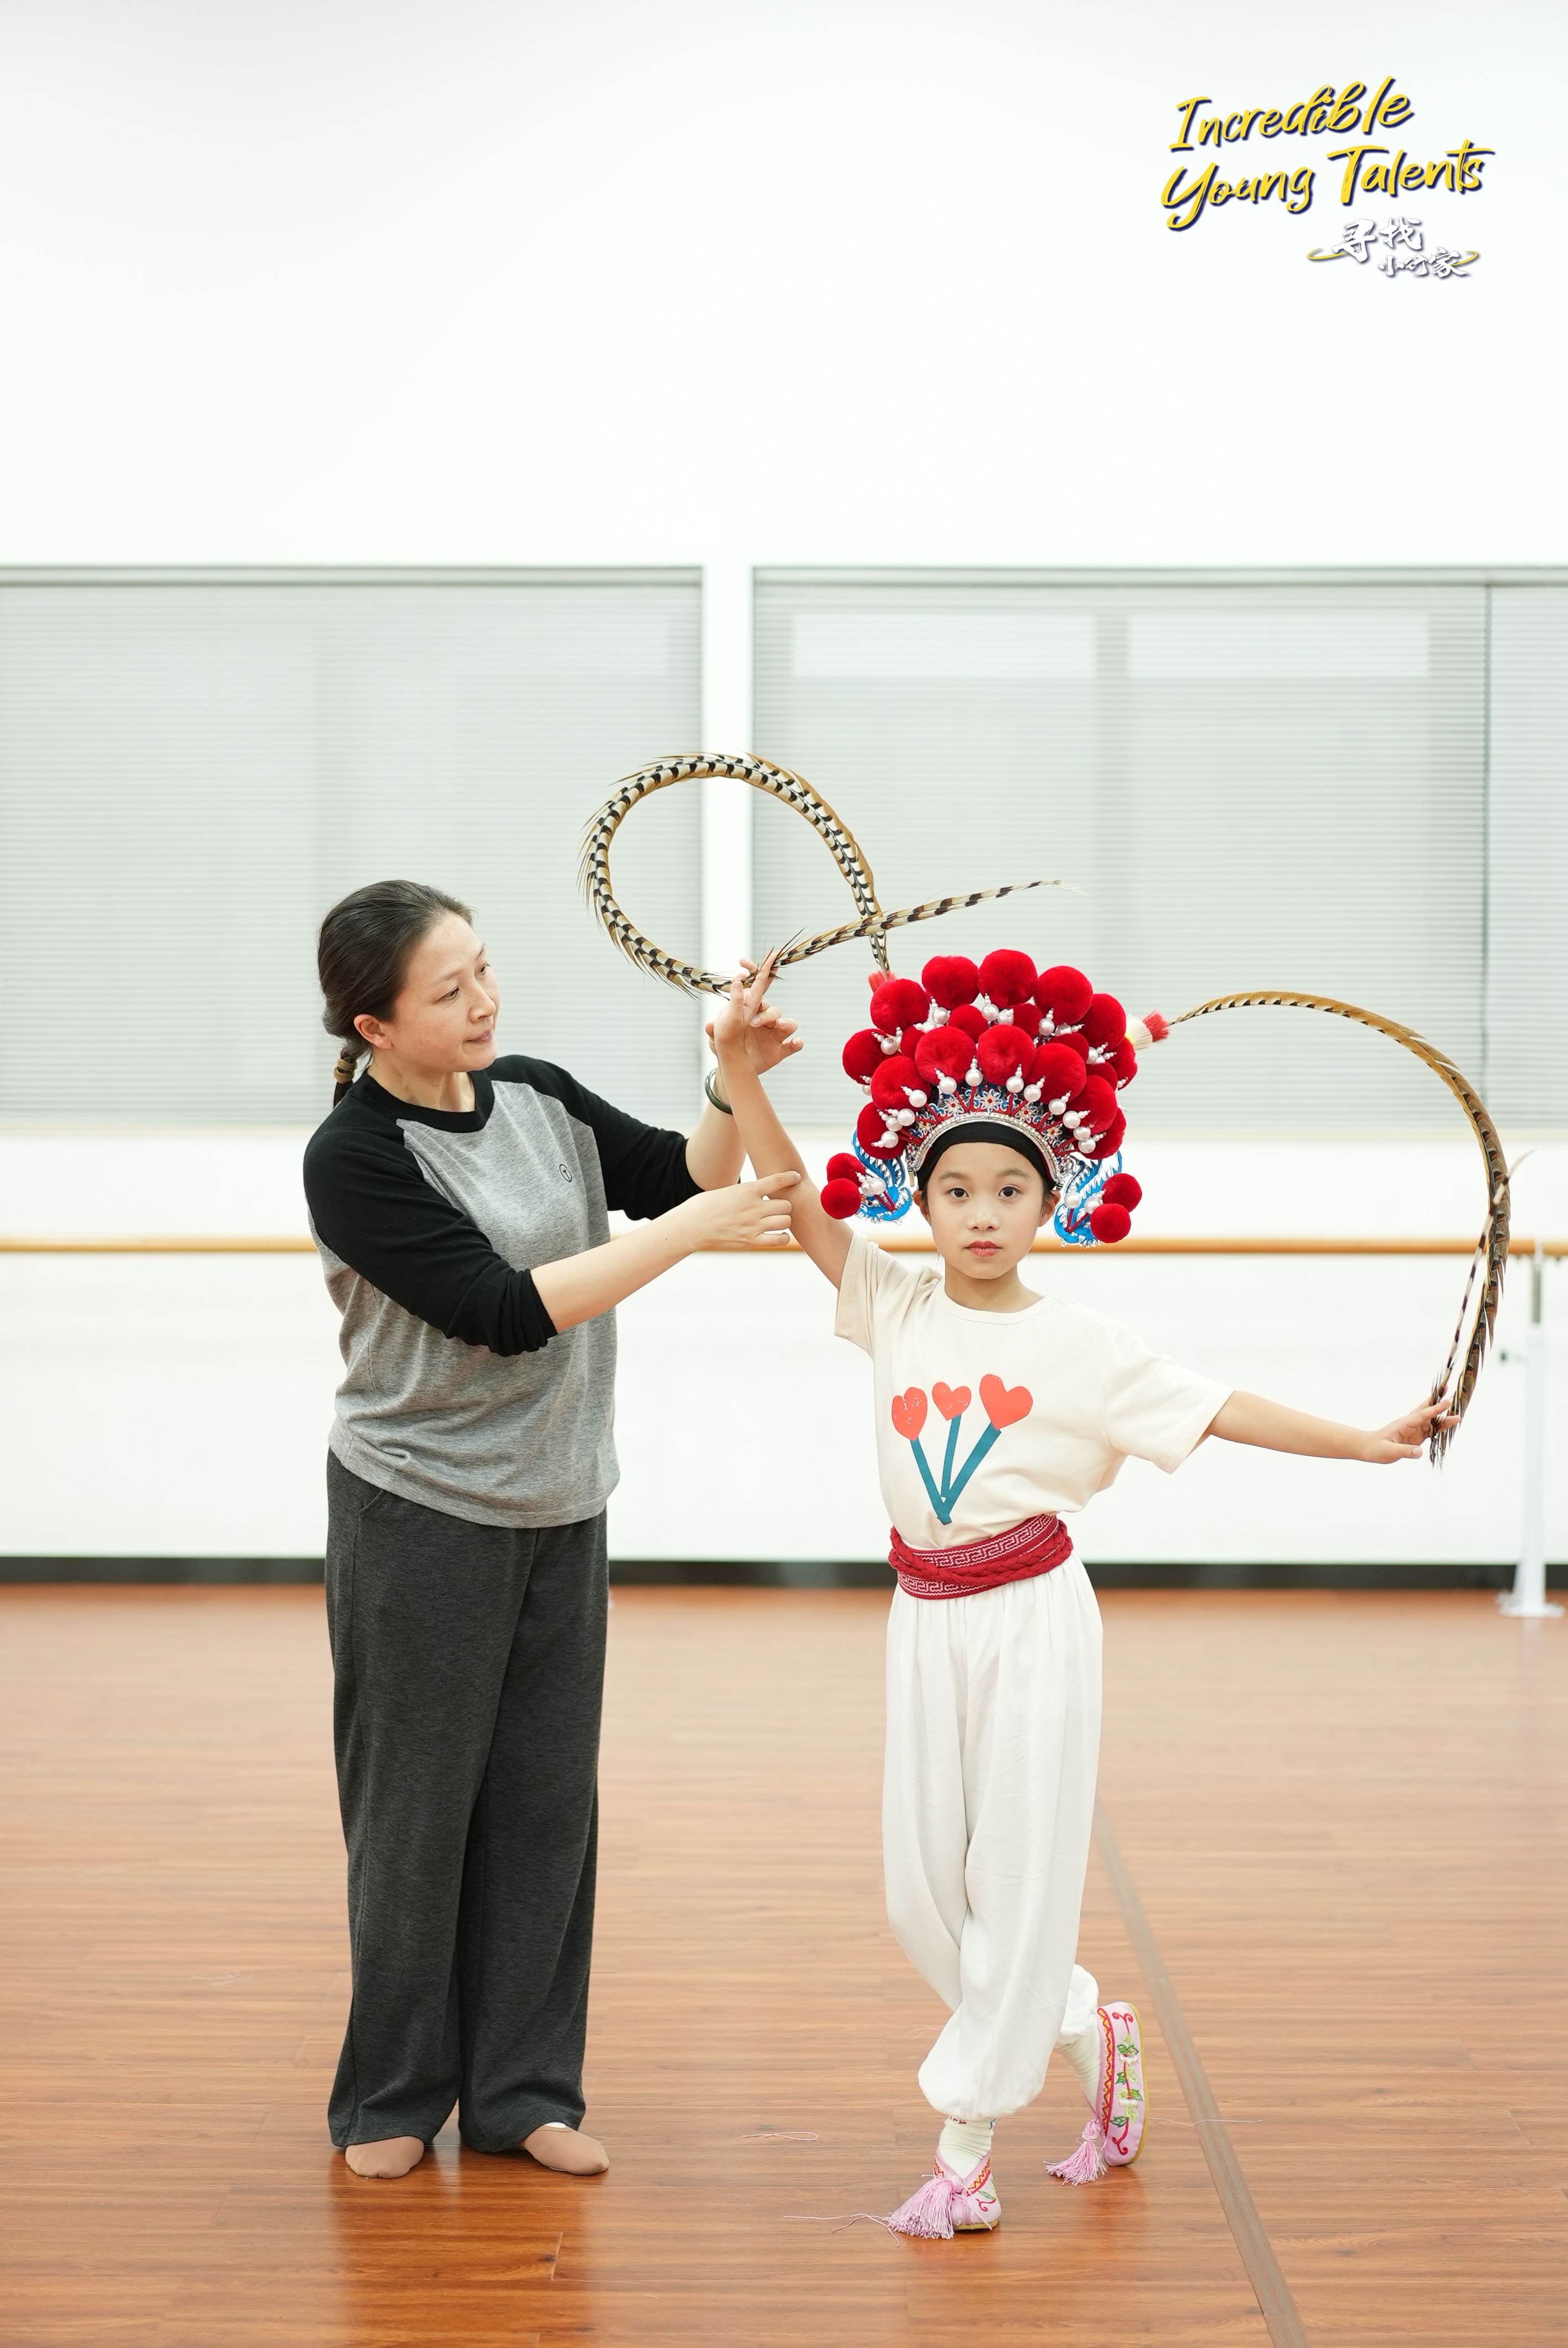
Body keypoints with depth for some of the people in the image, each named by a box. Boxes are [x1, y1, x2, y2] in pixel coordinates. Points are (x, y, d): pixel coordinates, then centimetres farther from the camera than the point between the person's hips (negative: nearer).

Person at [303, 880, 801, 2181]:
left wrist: (740, 1084, -11)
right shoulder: (354, 1158, -17)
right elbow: (505, 1311, -23)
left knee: (546, 1804, 9)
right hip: (421, 1520, -5)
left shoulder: (539, 1096, 2)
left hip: (560, 1512, 6)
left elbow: (684, 1174, 8)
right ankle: (392, 2097, 22)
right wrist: (693, 1229, -23)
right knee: (416, 1810, 5)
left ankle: (520, 2088, 21)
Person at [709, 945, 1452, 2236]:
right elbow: (794, 1193, -6)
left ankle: (966, 2145, 11)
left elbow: (1216, 1409, -5)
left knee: (1018, 1882, 1)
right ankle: (1090, 2033, 31)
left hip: (1033, 1620, -3)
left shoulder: (1079, 1342, -6)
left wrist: (1369, 1441, -9)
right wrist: (739, 1062, -15)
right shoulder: (895, 1304, 0)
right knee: (923, 1887, 8)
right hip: (926, 1621, 4)